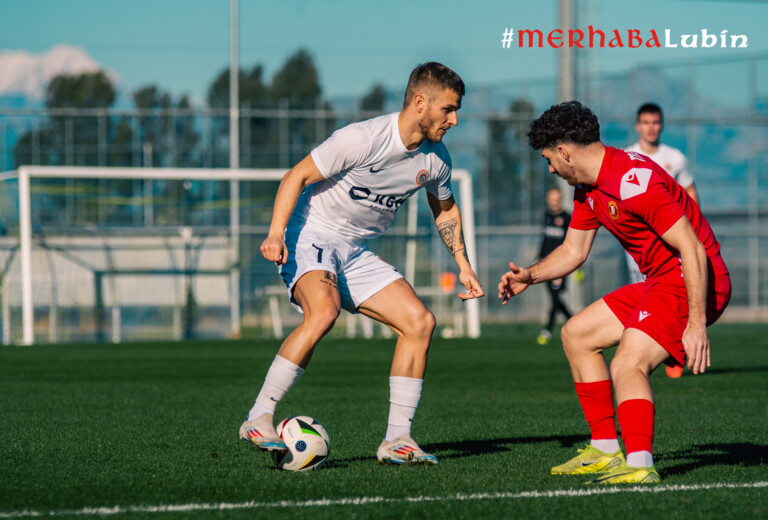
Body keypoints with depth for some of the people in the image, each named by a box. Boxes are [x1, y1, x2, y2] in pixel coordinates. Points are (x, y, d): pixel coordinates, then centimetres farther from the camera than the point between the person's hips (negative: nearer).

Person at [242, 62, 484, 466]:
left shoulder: (435, 159, 1)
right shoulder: (362, 139, -22)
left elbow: (445, 209, 22)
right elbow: (297, 176, -17)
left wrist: (463, 265, 16)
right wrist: (276, 233, -29)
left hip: (355, 252, 8)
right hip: (310, 236, -7)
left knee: (420, 322, -5)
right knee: (324, 312, -35)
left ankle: (396, 440, 1)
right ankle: (259, 420, -27)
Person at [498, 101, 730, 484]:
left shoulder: (634, 181, -25)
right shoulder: (588, 188, 9)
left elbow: (693, 250, -27)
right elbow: (573, 250, 24)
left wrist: (697, 323, -29)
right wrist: (530, 276, 6)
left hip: (696, 283, -11)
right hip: (660, 282, 11)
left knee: (627, 365, -27)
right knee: (576, 334, 15)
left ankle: (640, 467, -36)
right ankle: (605, 451, 16)